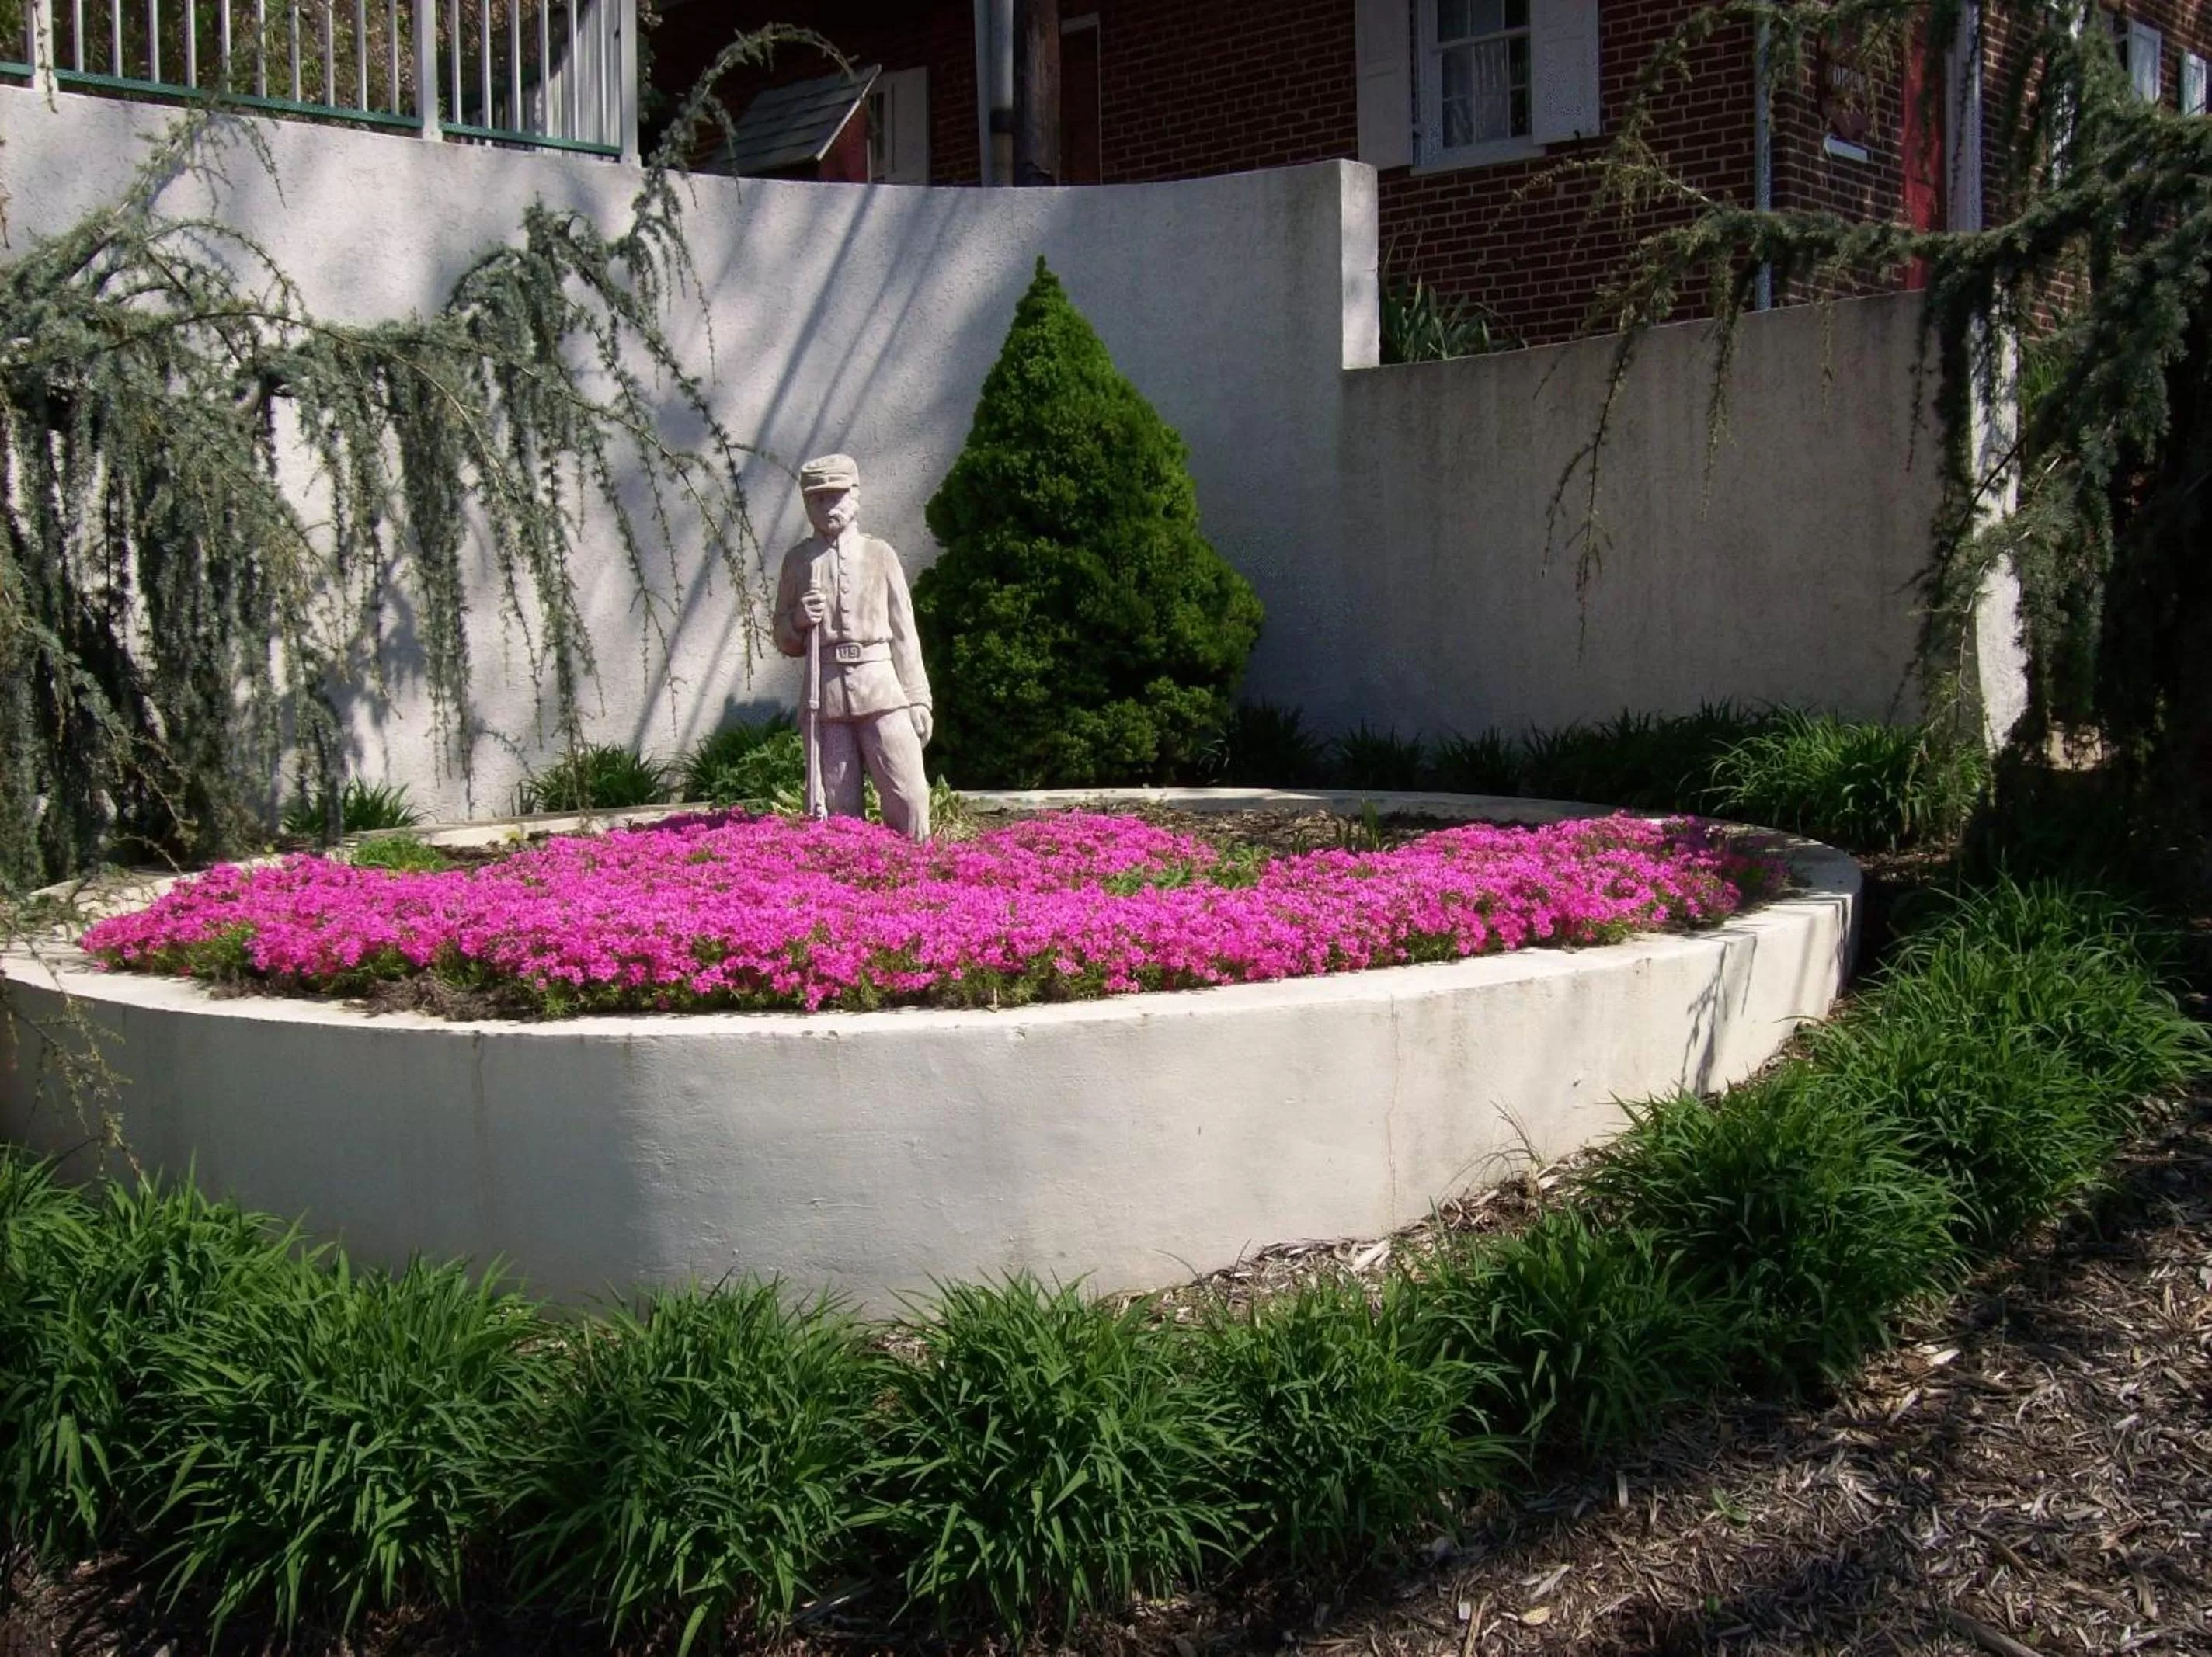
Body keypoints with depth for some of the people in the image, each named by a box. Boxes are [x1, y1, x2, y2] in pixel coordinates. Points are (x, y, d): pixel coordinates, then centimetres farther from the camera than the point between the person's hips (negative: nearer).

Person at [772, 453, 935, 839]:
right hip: (825, 690, 1)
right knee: (838, 807, 2)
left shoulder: (879, 554, 9)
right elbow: (785, 641, 16)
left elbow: (903, 631, 8)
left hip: (880, 686, -1)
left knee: (909, 797, -7)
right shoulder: (798, 560, 11)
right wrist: (798, 621, -7)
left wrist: (917, 698, 3)